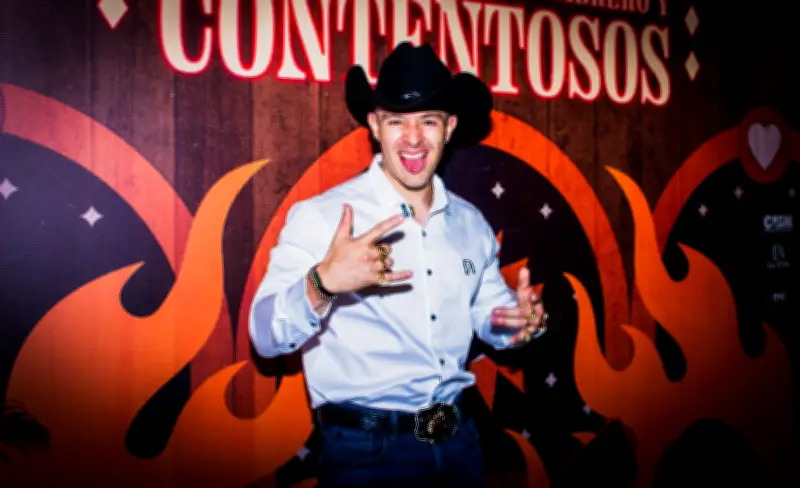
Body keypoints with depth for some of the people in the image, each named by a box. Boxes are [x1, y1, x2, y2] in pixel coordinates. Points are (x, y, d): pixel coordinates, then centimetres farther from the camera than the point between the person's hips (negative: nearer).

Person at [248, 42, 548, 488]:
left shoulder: (471, 223, 3)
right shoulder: (320, 217, -13)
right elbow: (266, 335, -18)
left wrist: (523, 320, -7)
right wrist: (322, 284, -36)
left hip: (460, 437, 5)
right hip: (366, 449, -5)